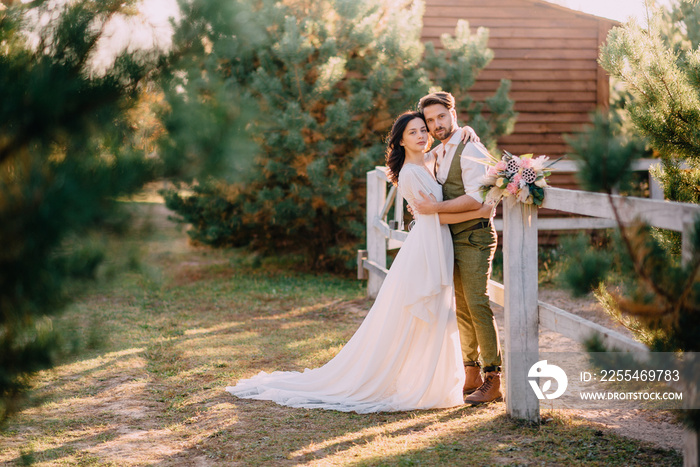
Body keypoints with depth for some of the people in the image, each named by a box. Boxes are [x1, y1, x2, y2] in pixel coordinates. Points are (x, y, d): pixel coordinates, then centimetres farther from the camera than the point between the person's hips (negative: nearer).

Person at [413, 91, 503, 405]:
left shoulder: (471, 151, -13)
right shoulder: (436, 155, 14)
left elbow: (476, 199, -22)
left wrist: (436, 208, -21)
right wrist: (421, 205, 17)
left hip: (474, 237, -9)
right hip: (451, 238, 9)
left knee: (478, 305, -12)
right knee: (462, 308, 11)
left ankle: (493, 381, -9)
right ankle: (471, 376, 19)